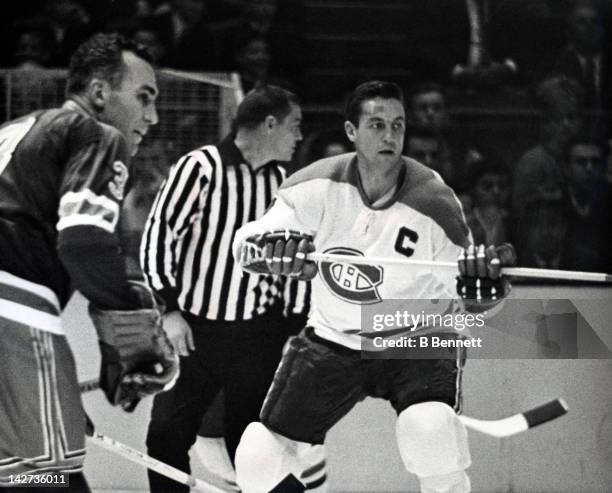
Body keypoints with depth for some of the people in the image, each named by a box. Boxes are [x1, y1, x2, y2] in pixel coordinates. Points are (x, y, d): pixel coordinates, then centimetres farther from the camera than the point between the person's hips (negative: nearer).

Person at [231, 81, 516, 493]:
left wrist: (486, 283, -36)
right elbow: (246, 244, -19)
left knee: (430, 428, -33)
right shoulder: (318, 186, -14)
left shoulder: (434, 203, -19)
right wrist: (271, 244, -42)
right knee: (259, 458, 2)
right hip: (333, 340, 3)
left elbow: (470, 295, -11)